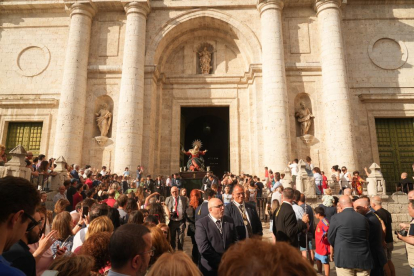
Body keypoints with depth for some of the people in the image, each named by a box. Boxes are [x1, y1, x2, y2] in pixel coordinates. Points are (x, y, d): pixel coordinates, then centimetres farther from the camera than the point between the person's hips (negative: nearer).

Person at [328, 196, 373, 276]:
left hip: (344, 260, -4)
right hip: (363, 260, 4)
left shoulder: (336, 218, -9)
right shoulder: (363, 218, 1)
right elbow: (367, 237, 9)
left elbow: (330, 239, 0)